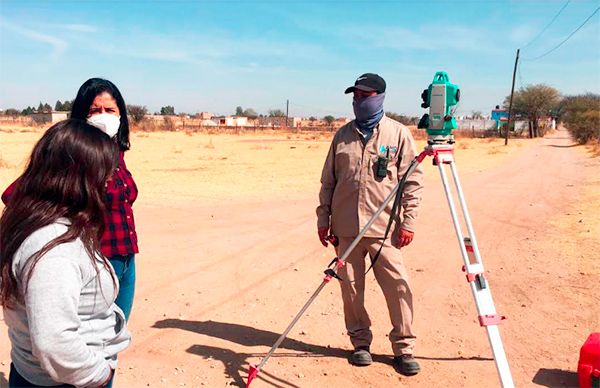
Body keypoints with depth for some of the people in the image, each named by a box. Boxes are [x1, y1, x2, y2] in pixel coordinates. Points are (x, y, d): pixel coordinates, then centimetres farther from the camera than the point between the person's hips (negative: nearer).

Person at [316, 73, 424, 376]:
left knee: (398, 286, -4)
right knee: (351, 286, 7)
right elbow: (328, 181, 14)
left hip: (384, 227, -3)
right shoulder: (343, 135, 11)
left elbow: (413, 180, 0)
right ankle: (360, 342, 23)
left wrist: (408, 221, -7)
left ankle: (404, 348, 11)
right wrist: (323, 218, 9)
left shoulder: (398, 133, 2)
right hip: (346, 227, 3)